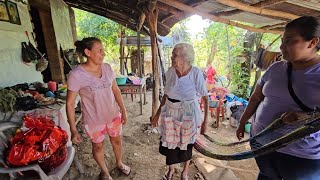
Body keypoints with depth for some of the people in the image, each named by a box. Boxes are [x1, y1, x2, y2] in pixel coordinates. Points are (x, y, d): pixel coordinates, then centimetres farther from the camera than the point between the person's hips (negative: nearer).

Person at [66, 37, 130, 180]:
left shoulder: (107, 68, -8)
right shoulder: (76, 75, -21)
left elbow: (115, 90, 1)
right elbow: (70, 103, -14)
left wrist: (123, 111, 3)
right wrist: (73, 129, -12)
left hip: (113, 115, 4)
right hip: (94, 120, -3)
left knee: (116, 141, 22)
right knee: (98, 146, 20)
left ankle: (119, 163, 52)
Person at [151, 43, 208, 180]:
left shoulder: (196, 73, -18)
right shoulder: (170, 71, -5)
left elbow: (205, 98, -10)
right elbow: (166, 94, 5)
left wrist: (205, 120, -9)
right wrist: (158, 113, 9)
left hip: (188, 114, -3)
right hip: (170, 112, 4)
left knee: (186, 145, 17)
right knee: (169, 143, 17)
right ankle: (171, 169, 49)